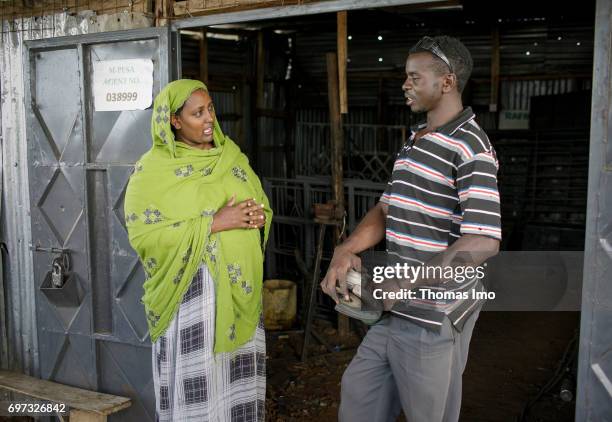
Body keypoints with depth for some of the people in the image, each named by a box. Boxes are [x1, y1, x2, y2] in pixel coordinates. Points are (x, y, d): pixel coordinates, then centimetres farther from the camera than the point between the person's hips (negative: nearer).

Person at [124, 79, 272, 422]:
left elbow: (263, 206, 15)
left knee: (239, 376, 11)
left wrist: (257, 217, -11)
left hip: (240, 287, 5)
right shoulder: (154, 168, -7)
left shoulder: (232, 156, 10)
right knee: (195, 380, 1)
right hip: (190, 289, -5)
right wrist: (214, 223, -20)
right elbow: (143, 234, -15)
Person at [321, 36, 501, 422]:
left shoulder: (470, 147, -17)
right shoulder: (414, 141, 13)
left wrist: (405, 284, -23)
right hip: (395, 312, 9)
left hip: (434, 320, -8)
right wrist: (346, 251, -4)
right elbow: (386, 209, 14)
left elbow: (482, 243, -26)